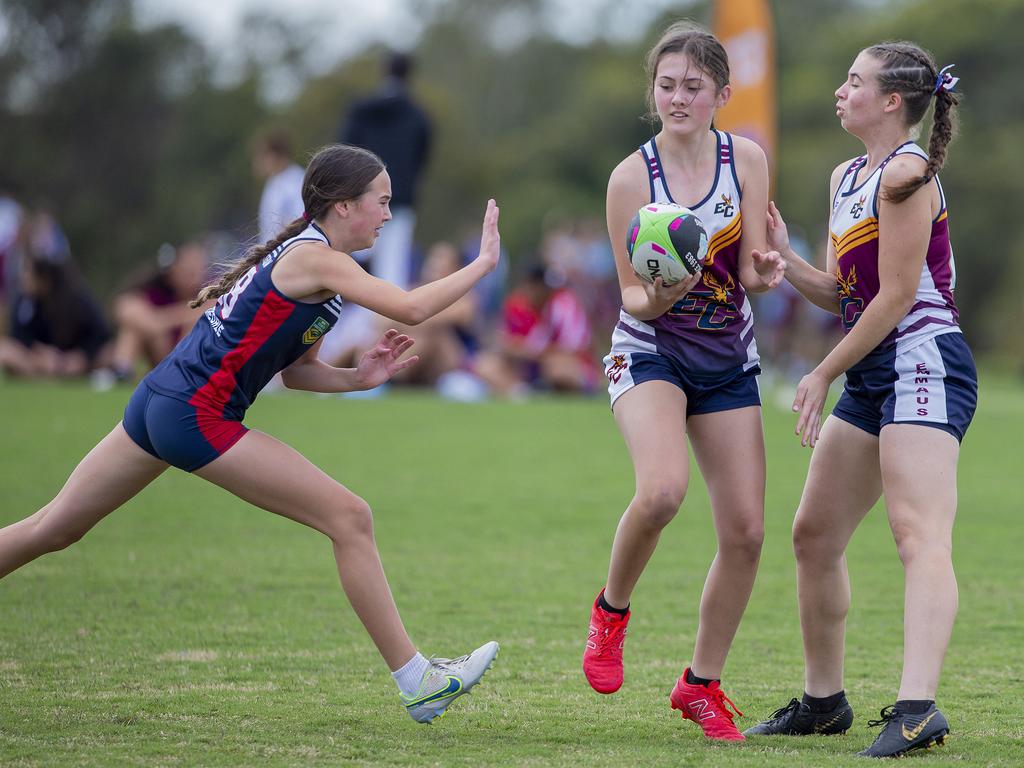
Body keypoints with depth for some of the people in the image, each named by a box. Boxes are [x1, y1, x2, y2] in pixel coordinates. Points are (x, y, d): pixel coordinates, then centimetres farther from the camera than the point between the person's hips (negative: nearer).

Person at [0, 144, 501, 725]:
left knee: (53, 529, 16)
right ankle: (417, 681, -4)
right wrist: (484, 262, -13)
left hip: (158, 404, 10)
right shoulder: (316, 259, -12)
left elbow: (295, 370, 20)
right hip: (196, 417, -10)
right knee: (350, 518, -7)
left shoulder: (298, 253, 17)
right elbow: (411, 309, -23)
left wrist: (360, 378, 5)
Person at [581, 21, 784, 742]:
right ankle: (611, 609, -2)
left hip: (728, 359, 3)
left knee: (746, 530, -2)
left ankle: (703, 683, 16)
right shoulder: (631, 177, -10)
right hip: (651, 351, -3)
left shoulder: (746, 159, -4)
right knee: (662, 490, -30)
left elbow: (751, 271, -5)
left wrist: (765, 271, -28)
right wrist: (656, 298, -30)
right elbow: (633, 296, -7)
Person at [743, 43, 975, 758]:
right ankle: (823, 699, 24)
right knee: (814, 533, 12)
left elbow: (895, 297, -14)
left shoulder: (905, 175, -11)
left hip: (924, 364, -10)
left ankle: (917, 706, -35)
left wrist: (823, 374, -8)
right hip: (872, 376, 10)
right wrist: (781, 254, 3)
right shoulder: (848, 177, 17)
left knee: (920, 536, -22)